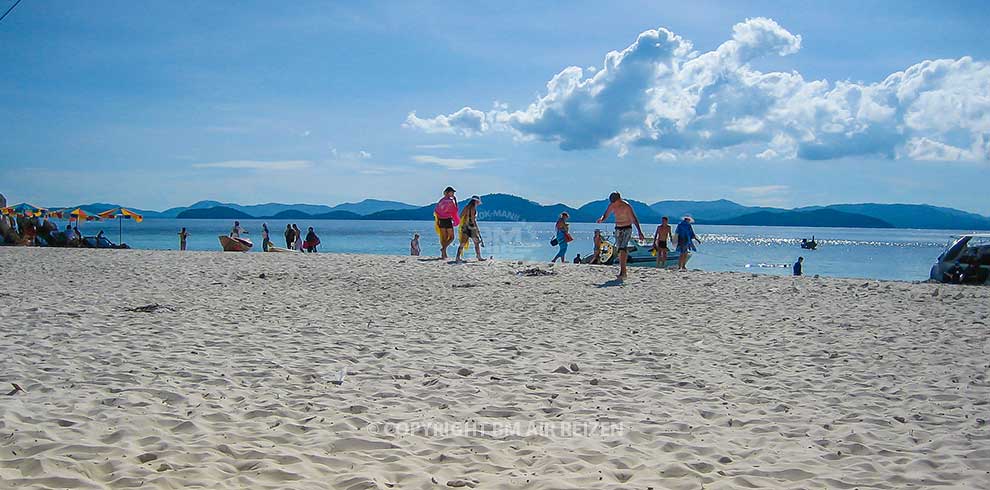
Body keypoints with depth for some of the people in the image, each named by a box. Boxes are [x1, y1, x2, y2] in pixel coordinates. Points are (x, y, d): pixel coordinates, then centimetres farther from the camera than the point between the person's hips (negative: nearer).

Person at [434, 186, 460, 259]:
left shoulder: (441, 200, 9)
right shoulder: (451, 200, -11)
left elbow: (436, 211, 10)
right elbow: (455, 210, -8)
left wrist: (438, 220, 15)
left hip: (441, 220, 6)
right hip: (448, 220, -6)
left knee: (443, 238, 12)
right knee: (451, 237, 5)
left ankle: (443, 254, 13)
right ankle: (444, 248, -15)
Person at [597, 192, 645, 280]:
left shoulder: (626, 206, -20)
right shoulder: (611, 205, -2)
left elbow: (634, 220, -20)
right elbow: (605, 215, 7)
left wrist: (640, 232, -26)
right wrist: (601, 219, -18)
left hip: (627, 229, -7)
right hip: (618, 229, 7)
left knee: (623, 249, -20)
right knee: (619, 250, 8)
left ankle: (622, 272, -25)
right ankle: (623, 271, 18)